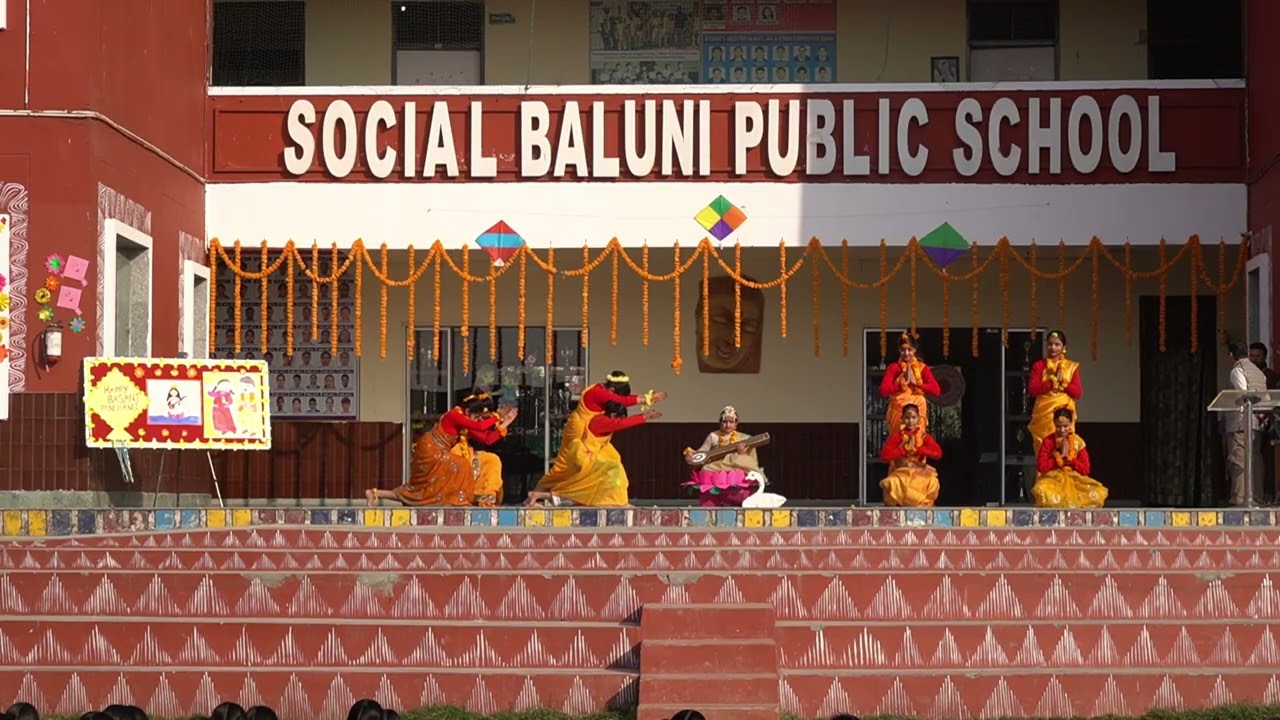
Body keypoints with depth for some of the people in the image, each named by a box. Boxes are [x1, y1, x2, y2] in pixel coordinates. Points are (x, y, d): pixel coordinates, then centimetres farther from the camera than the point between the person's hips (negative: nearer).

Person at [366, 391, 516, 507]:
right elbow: (481, 427, -31)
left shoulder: (468, 423, 4)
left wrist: (503, 424, -4)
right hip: (431, 454, -9)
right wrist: (497, 417, -17)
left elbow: (487, 439, 0)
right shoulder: (454, 416, -24)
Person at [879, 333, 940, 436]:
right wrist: (903, 382, -13)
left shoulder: (922, 368, 5)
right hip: (898, 412, 0)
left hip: (918, 413, 0)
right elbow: (883, 391, -10)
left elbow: (936, 390, -7)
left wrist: (916, 382, -11)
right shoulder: (893, 368, 3)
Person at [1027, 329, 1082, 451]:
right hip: (1043, 415, 0)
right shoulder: (1039, 366, 7)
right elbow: (1032, 389, -6)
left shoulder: (1072, 367, 8)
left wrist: (1062, 382, -12)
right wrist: (1053, 380, -12)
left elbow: (1078, 393, 0)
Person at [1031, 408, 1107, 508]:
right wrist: (1059, 456, -14)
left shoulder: (1078, 442, 1)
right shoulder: (1048, 442, -3)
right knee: (1042, 493, -40)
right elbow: (1041, 466, -13)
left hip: (1074, 480, 2)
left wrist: (1068, 458, -14)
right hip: (1052, 479, -2)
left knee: (1099, 493, -26)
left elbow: (1085, 469, -3)